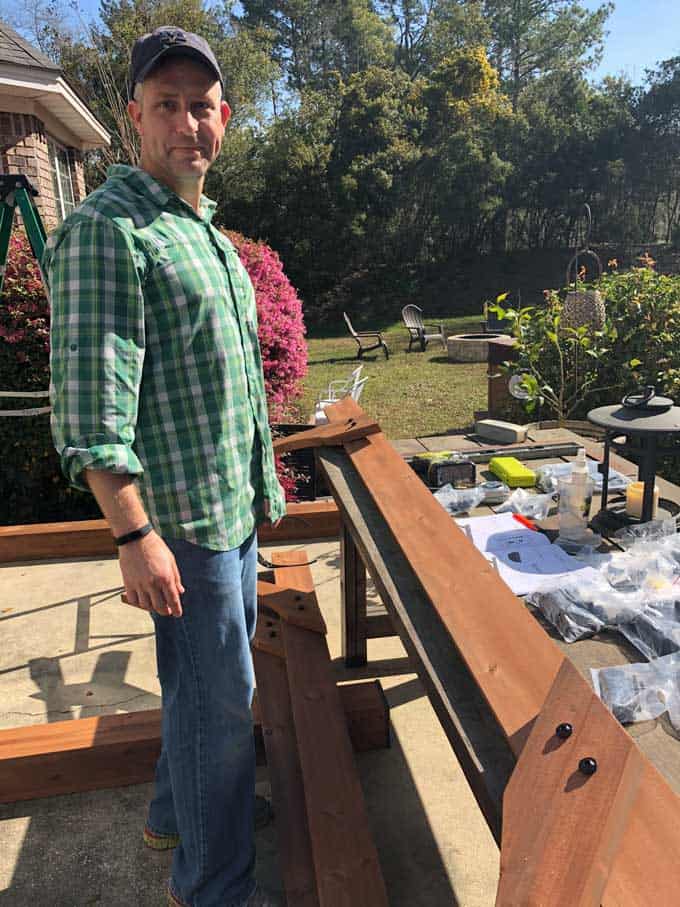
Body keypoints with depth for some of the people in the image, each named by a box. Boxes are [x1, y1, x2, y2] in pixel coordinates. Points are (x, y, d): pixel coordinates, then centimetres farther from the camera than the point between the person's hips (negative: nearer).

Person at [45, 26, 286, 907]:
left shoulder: (203, 227, 16)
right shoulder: (106, 229, -13)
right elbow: (91, 411, -20)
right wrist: (136, 536, -22)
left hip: (233, 505, 9)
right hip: (181, 515, -9)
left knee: (209, 684, 21)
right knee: (218, 697, 4)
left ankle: (177, 814, 45)